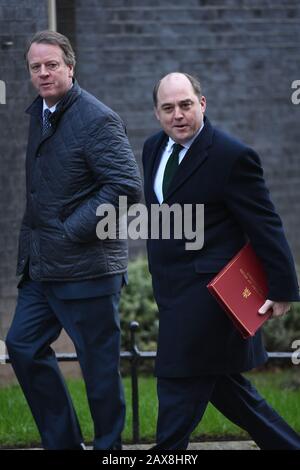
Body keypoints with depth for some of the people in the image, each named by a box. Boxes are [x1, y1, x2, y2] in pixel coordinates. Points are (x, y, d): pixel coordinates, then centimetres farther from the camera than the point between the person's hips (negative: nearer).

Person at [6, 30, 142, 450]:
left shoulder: (97, 120, -14)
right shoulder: (37, 114, 12)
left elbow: (127, 187, -21)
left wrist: (72, 230, -19)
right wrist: (32, 240, 13)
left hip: (87, 267, -9)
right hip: (43, 266, 9)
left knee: (99, 364, 1)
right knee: (23, 346, 12)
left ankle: (109, 445, 14)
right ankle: (63, 442, 22)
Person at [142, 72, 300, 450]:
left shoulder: (232, 156, -14)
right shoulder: (154, 148, 10)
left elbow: (265, 226, -12)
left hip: (207, 290, -8)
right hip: (172, 290, 8)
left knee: (178, 390, -6)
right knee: (223, 387, 14)